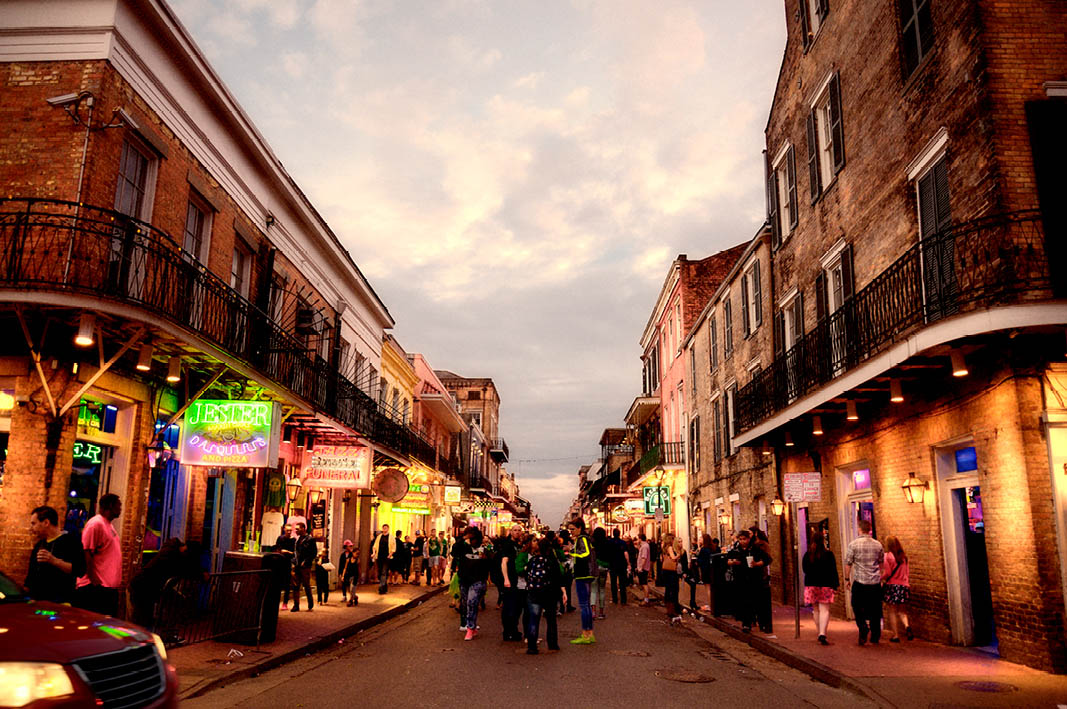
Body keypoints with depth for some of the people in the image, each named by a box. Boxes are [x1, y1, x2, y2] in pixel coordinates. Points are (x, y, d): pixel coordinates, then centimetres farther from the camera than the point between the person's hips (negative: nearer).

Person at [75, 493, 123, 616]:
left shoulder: (109, 524, 16)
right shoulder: (96, 524, -13)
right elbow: (86, 553, -19)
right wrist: (93, 578, -22)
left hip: (110, 586, 10)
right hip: (97, 587, -10)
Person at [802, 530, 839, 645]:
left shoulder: (807, 555, -1)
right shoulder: (828, 554, -7)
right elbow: (833, 571, -5)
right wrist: (835, 586, 2)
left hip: (811, 585, 2)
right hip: (825, 585, -2)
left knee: (816, 610, 14)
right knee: (824, 610, -3)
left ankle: (819, 633, 19)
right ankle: (822, 634, -16)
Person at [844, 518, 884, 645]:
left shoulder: (853, 544, -8)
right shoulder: (878, 544, 3)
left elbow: (848, 563, -6)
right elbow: (881, 562, 16)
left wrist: (847, 578, 6)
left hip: (860, 582, -3)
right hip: (875, 582, 3)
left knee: (857, 607, 10)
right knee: (875, 611, 11)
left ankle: (863, 627, -12)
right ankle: (875, 638, 16)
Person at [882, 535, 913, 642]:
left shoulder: (887, 556, -9)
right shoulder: (904, 556, 7)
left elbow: (887, 573, -12)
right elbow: (907, 573, 11)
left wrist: (881, 579, 5)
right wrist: (908, 585, 21)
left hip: (892, 585, -5)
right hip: (903, 585, 5)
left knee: (891, 611, 4)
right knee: (901, 610, 16)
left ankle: (896, 635, 2)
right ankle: (906, 626, -10)